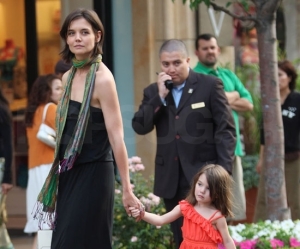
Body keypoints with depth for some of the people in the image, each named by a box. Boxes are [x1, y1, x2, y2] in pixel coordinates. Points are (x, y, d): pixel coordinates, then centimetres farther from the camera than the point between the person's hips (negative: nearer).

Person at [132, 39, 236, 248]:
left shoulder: (210, 85, -1)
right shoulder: (153, 92, 11)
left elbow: (225, 130, -4)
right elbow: (140, 127, 0)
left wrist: (224, 170, -13)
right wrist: (160, 96, -9)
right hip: (171, 179, 4)